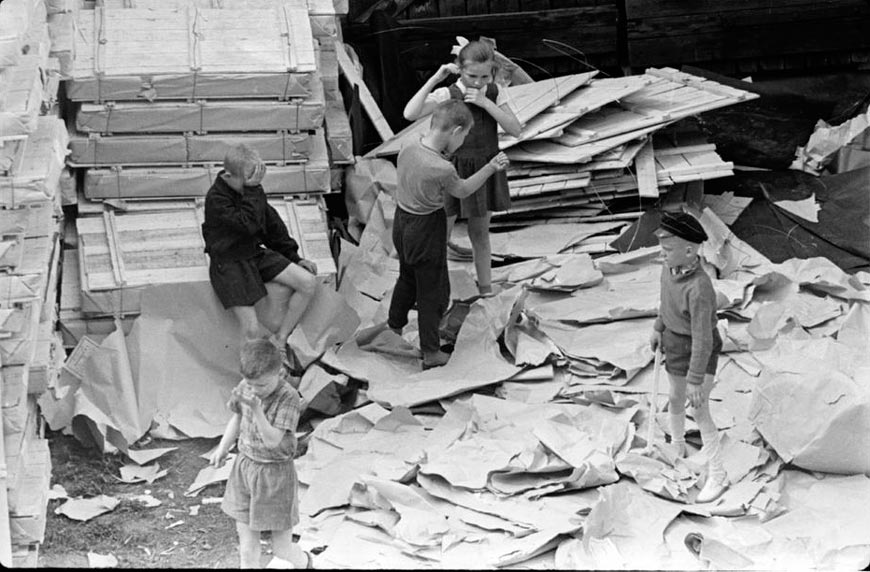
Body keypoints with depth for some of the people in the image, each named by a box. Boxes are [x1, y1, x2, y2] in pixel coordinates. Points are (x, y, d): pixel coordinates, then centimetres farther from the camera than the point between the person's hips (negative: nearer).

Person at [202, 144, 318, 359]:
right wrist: (250, 189, -31)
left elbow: (273, 225, 13)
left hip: (256, 253, 7)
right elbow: (248, 224, -31)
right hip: (228, 263, -7)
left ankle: (280, 339, 3)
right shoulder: (216, 198, -20)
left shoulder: (254, 190, 3)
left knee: (308, 282, -8)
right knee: (252, 329, -20)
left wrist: (295, 258, 11)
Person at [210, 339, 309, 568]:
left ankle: (303, 562, 40)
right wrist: (223, 447, 7)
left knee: (281, 548, 7)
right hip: (244, 467, 5)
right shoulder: (244, 388, -5)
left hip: (275, 473, -5)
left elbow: (272, 441, -28)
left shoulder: (288, 398, -21)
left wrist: (256, 408, -37)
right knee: (247, 546, 10)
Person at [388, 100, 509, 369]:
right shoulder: (442, 169, -30)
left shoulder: (407, 148, -11)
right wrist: (491, 167, -2)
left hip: (402, 222, 7)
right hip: (427, 231, -7)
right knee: (432, 291, 12)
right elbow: (462, 190, -9)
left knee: (407, 279, 29)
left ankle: (394, 329, 48)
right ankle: (431, 352, 25)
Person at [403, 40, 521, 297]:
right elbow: (410, 114, -33)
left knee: (480, 233, 17)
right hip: (453, 170, -3)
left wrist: (485, 102, -27)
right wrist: (435, 78, -35)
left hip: (484, 170, 3)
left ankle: (486, 290, 32)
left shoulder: (495, 93, -9)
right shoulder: (447, 95, -19)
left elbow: (515, 130, -16)